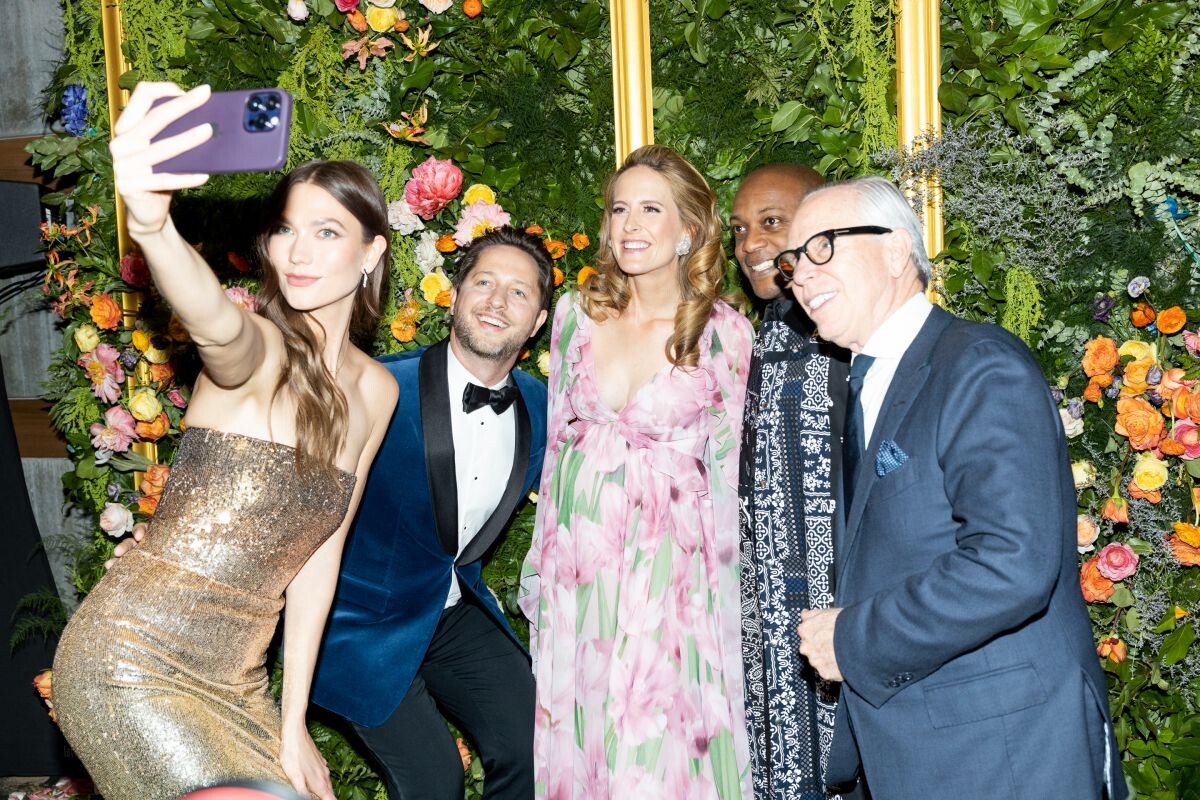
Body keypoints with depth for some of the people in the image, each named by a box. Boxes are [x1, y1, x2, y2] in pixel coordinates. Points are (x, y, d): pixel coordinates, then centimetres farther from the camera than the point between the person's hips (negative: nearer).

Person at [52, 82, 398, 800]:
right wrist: (151, 225, -62)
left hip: (235, 684, 6)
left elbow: (319, 555, 5)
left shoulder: (375, 392, 4)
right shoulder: (259, 351, -15)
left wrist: (291, 725, 3)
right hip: (132, 663, -6)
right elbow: (214, 320, -40)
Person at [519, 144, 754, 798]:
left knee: (659, 747, 3)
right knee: (575, 738, 13)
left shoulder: (723, 333, -6)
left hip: (667, 565, -3)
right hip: (575, 563, 3)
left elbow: (724, 469, 0)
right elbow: (556, 441, 9)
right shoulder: (577, 314, 2)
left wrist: (724, 588, 2)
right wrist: (539, 562, 11)